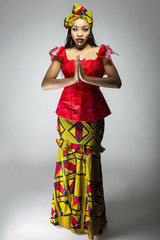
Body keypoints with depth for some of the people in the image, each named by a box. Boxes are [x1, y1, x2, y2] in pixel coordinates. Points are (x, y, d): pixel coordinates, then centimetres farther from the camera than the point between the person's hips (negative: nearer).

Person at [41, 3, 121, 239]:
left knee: (89, 161, 1)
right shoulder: (61, 53, 4)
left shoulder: (101, 52, 2)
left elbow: (117, 82, -12)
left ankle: (90, 216, 20)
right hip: (68, 111, 1)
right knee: (68, 158, 5)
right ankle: (67, 211, 25)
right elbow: (45, 84, -8)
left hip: (93, 112, -1)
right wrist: (72, 79, -23)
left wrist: (86, 78, -23)